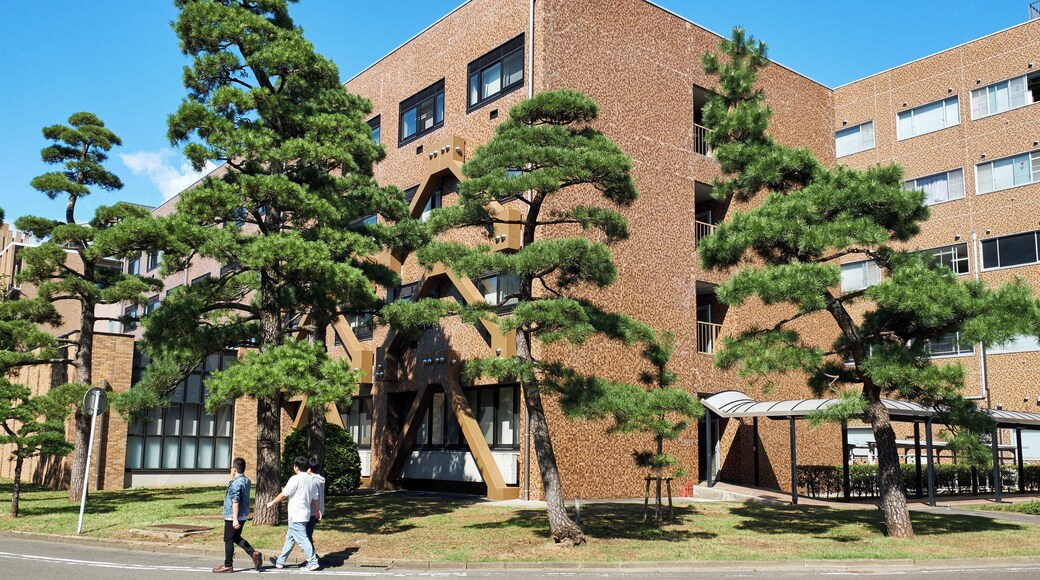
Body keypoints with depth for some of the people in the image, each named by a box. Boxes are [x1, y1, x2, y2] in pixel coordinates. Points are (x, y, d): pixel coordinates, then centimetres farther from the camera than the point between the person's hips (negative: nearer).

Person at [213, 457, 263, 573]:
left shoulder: (235, 483, -20)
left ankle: (228, 565, 11)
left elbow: (235, 502, -25)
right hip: (243, 516, 9)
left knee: (228, 539, 4)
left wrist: (235, 519, -28)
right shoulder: (247, 481, 7)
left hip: (232, 517, -9)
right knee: (236, 537, 19)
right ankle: (253, 553, 4)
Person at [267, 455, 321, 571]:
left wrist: (272, 503, 3)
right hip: (305, 513, 9)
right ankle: (280, 561, 25)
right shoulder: (311, 480, 9)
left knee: (301, 538, -6)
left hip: (296, 515, -9)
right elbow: (315, 497, 14)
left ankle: (313, 562, -8)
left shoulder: (295, 479, -15)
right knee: (290, 537, 17)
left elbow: (284, 494, -11)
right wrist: (317, 511, 25)